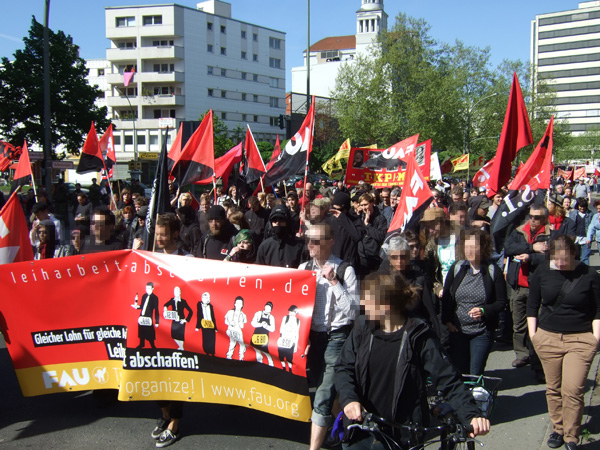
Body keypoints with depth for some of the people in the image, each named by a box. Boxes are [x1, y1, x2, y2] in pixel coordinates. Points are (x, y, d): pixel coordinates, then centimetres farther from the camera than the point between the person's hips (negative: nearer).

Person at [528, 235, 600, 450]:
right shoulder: (542, 273, 1)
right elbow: (532, 305, 11)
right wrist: (532, 333, 5)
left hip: (581, 339, -3)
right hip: (547, 338, 3)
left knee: (573, 390, -8)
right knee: (553, 388, 10)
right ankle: (557, 429, 28)